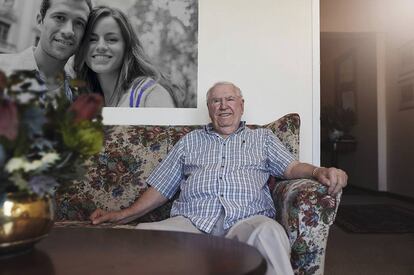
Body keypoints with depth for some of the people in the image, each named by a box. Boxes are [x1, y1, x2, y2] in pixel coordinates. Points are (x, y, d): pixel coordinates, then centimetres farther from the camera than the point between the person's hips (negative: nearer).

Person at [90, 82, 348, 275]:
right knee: (143, 233, -29)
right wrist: (123, 215, 13)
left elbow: (291, 167, 9)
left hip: (247, 219, -1)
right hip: (191, 220, 2)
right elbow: (161, 188, 22)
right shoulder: (190, 141, 25)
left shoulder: (263, 137, 24)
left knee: (268, 231, -37)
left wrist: (318, 171, -14)